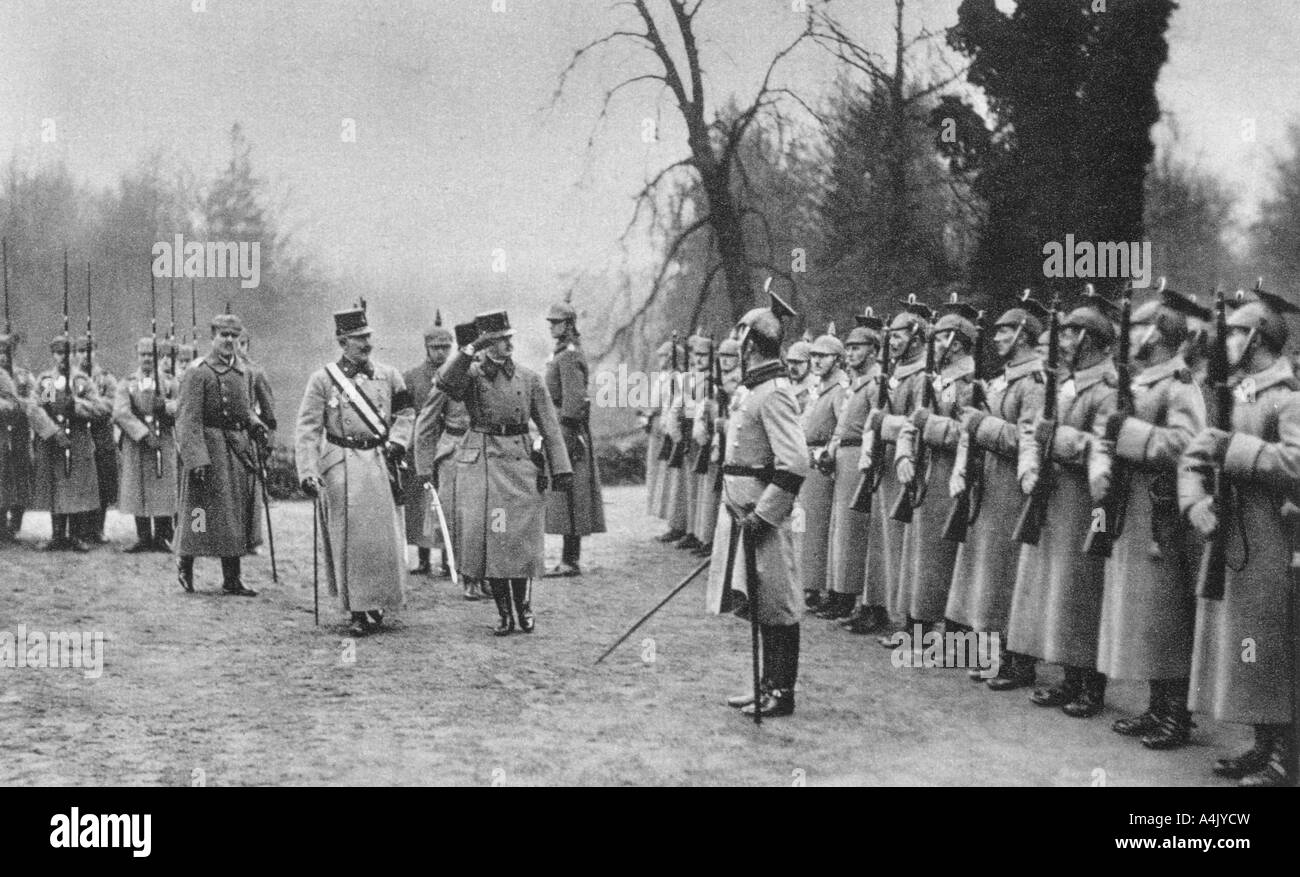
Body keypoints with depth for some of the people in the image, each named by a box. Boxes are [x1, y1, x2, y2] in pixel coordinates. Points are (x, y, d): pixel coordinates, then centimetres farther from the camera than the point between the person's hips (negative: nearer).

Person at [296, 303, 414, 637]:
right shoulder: (322, 379, -2)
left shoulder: (388, 375, 6)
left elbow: (405, 412, 19)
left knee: (383, 537, 3)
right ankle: (358, 611, 6)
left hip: (380, 464, 2)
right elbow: (307, 429, -4)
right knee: (349, 541, -1)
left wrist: (397, 440, 0)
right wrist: (307, 472, -14)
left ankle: (379, 605, 19)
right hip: (341, 468, -2)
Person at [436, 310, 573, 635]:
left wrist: (561, 469, 0)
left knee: (519, 538, -2)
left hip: (519, 463, 0)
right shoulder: (470, 375, 4)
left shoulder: (528, 379, 6)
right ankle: (504, 613, 8)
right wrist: (472, 349, -24)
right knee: (486, 539, -2)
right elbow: (445, 381, -20)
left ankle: (524, 607, 16)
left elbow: (550, 426, 6)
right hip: (480, 462, 0)